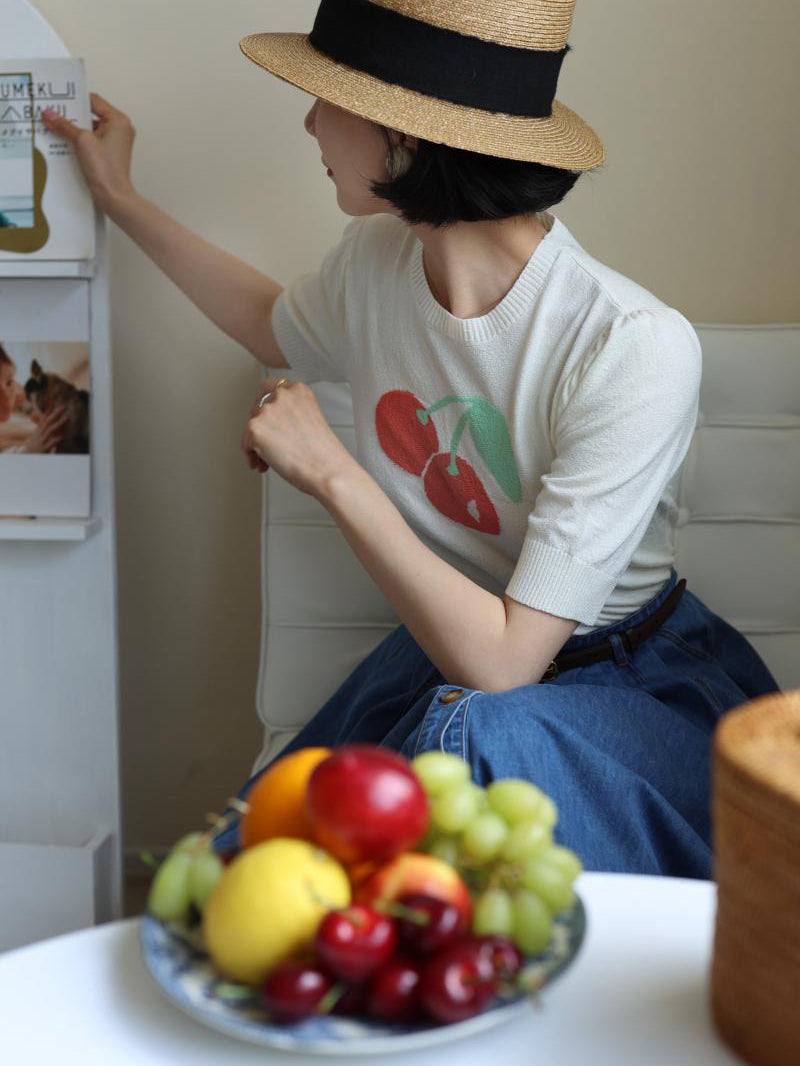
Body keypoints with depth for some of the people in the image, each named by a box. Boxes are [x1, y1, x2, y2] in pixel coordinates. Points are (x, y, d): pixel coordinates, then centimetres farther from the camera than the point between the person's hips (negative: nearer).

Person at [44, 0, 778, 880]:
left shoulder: (635, 349, -29)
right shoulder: (376, 261, -8)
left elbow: (502, 661, -29)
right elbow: (278, 330, 20)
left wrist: (333, 473, -27)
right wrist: (121, 199, 21)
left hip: (629, 683, -4)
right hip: (444, 654, 5)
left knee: (476, 735, -37)